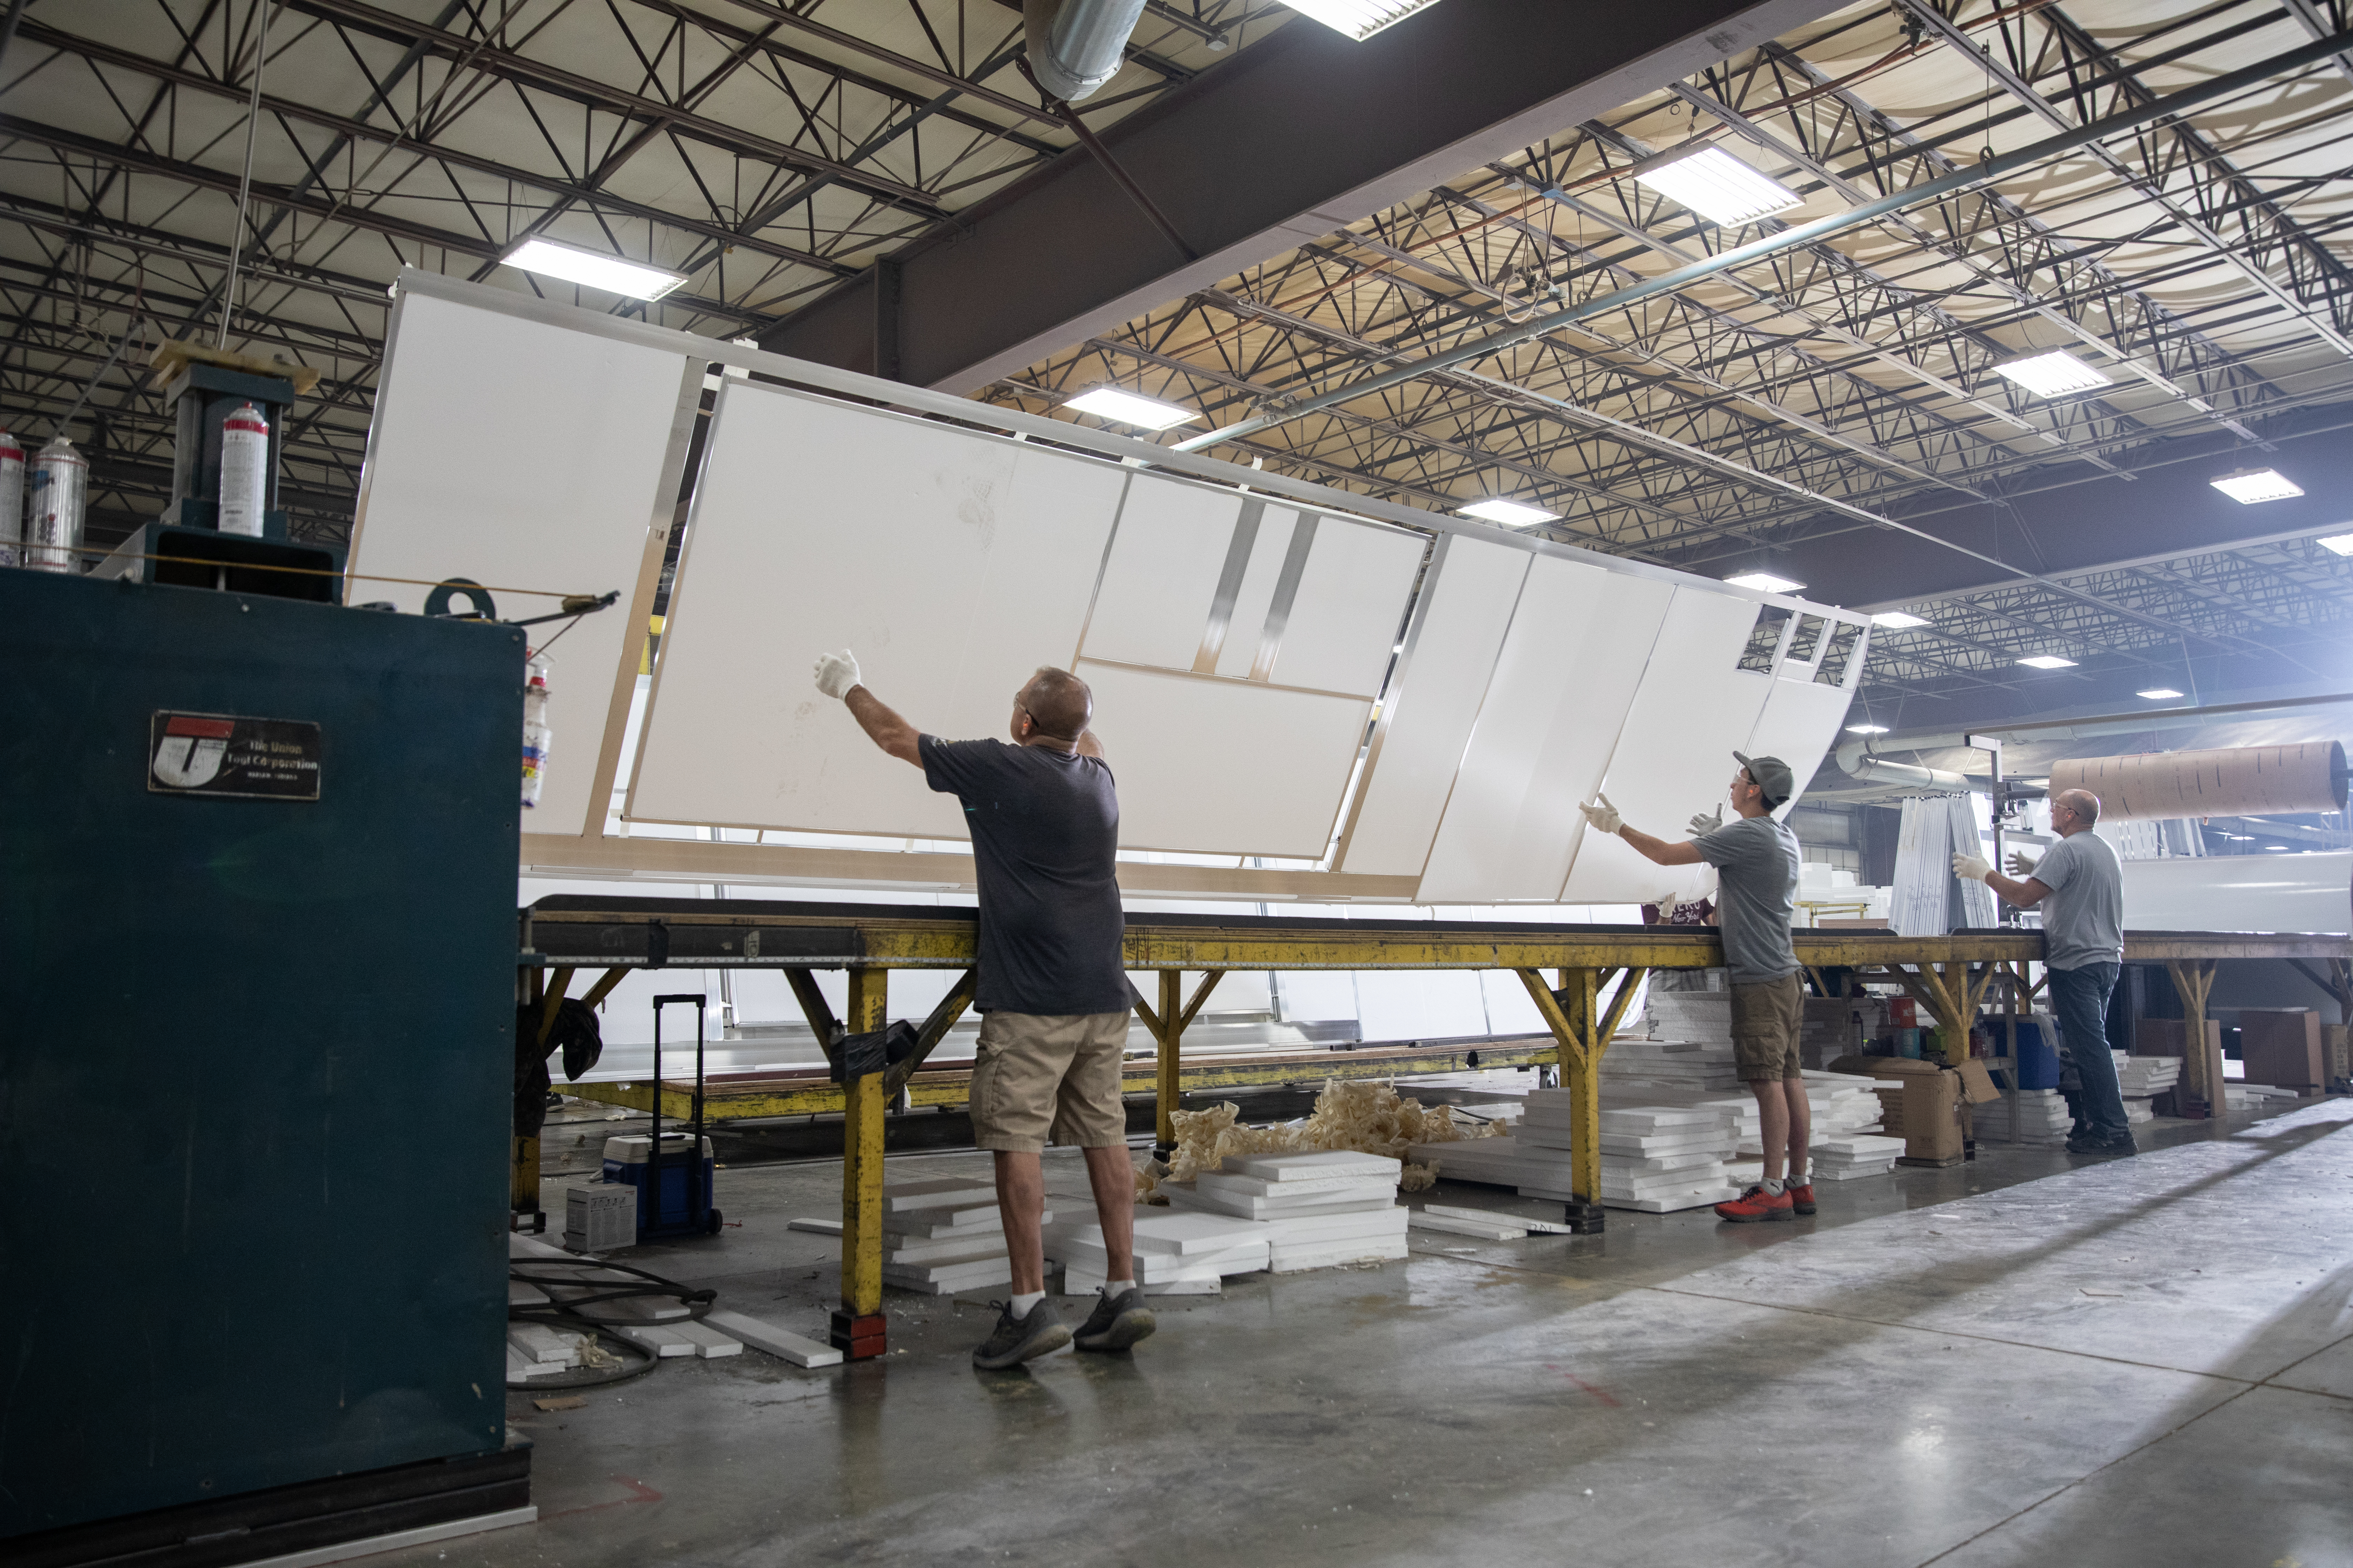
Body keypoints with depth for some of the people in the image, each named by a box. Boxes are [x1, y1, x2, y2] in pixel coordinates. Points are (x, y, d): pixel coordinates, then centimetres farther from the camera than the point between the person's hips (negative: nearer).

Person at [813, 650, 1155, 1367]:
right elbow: (1087, 742, 39)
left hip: (1029, 998, -6)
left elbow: (895, 736, 7)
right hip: (1103, 997, 7)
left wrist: (847, 686, 23)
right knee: (1105, 1137, 8)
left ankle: (1031, 1305, -3)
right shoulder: (1097, 778, 11)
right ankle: (1123, 1291, 11)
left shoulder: (1000, 768, -6)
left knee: (1017, 1142, -3)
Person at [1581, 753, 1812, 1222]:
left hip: (1760, 979, -9)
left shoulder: (1746, 835, -13)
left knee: (1769, 1083, -8)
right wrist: (1717, 837, 27)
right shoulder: (1783, 838, 16)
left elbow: (1666, 854, -10)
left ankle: (1774, 1191, -7)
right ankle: (1798, 1184, 14)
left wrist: (1618, 827, 1)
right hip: (1785, 976, 9)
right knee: (1790, 1082, 10)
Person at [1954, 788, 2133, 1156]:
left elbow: (2025, 898, -20)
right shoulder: (2107, 851, 17)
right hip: (2108, 957, 10)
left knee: (2088, 1046, -9)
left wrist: (1983, 873, -8)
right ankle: (2100, 1121, 17)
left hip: (2076, 961, -10)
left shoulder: (2066, 850, -13)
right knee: (2092, 1045, 14)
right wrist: (2035, 870, 30)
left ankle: (2113, 1132, -9)